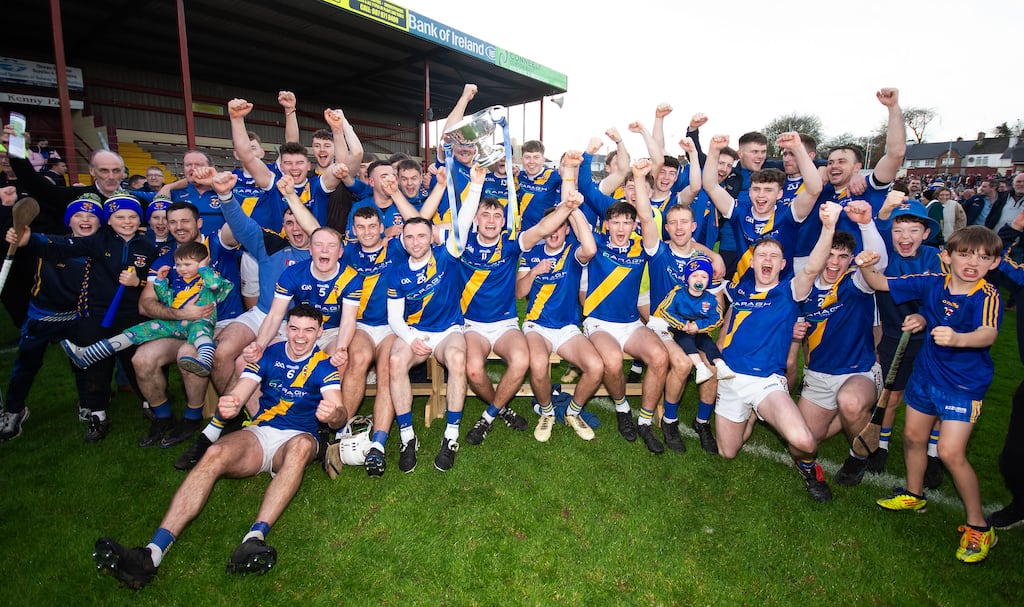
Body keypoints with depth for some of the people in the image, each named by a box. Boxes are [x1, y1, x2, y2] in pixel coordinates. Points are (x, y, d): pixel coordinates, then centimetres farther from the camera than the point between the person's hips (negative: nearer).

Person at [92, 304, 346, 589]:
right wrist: (227, 406, -27)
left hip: (296, 438, -2)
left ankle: (256, 537, -49)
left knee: (303, 445, -37)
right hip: (259, 432, 3)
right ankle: (152, 553, -38)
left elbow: (340, 415, -13)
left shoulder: (324, 365, 0)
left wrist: (333, 413, -39)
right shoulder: (268, 354, 7)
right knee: (215, 454, -28)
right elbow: (236, 397, -1)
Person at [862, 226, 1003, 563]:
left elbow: (988, 334, -38)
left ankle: (978, 526, 11)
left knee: (950, 452, -10)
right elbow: (881, 284, -1)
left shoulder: (987, 296, -20)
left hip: (964, 383, -5)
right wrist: (866, 268, -22)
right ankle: (914, 496, 40)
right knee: (913, 436, 17)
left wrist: (958, 339, -59)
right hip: (926, 373, 6)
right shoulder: (932, 283, -5)